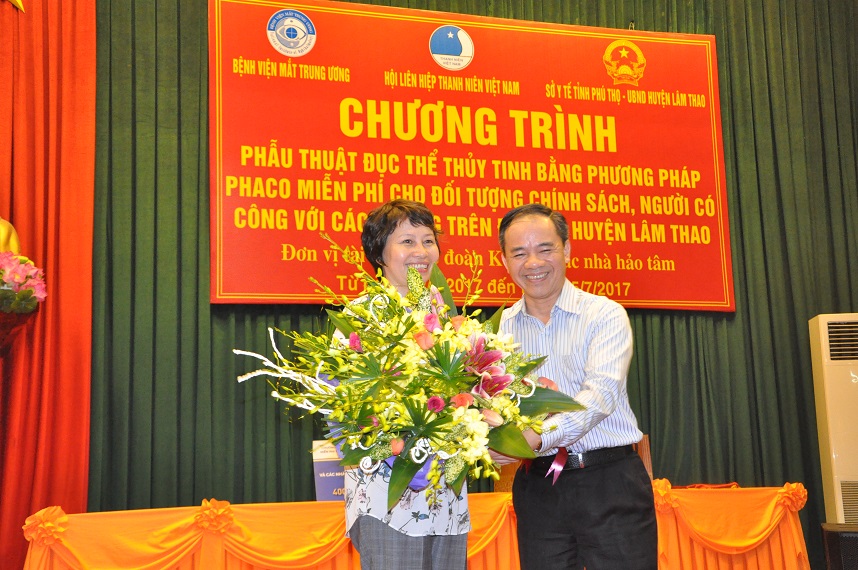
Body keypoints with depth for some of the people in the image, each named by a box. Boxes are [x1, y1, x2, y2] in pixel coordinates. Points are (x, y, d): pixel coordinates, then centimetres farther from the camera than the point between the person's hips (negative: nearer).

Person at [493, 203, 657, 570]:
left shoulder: (604, 315, -3)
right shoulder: (500, 328, 8)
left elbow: (601, 393, -17)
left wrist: (538, 437, -33)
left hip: (609, 483, -2)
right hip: (537, 486, 3)